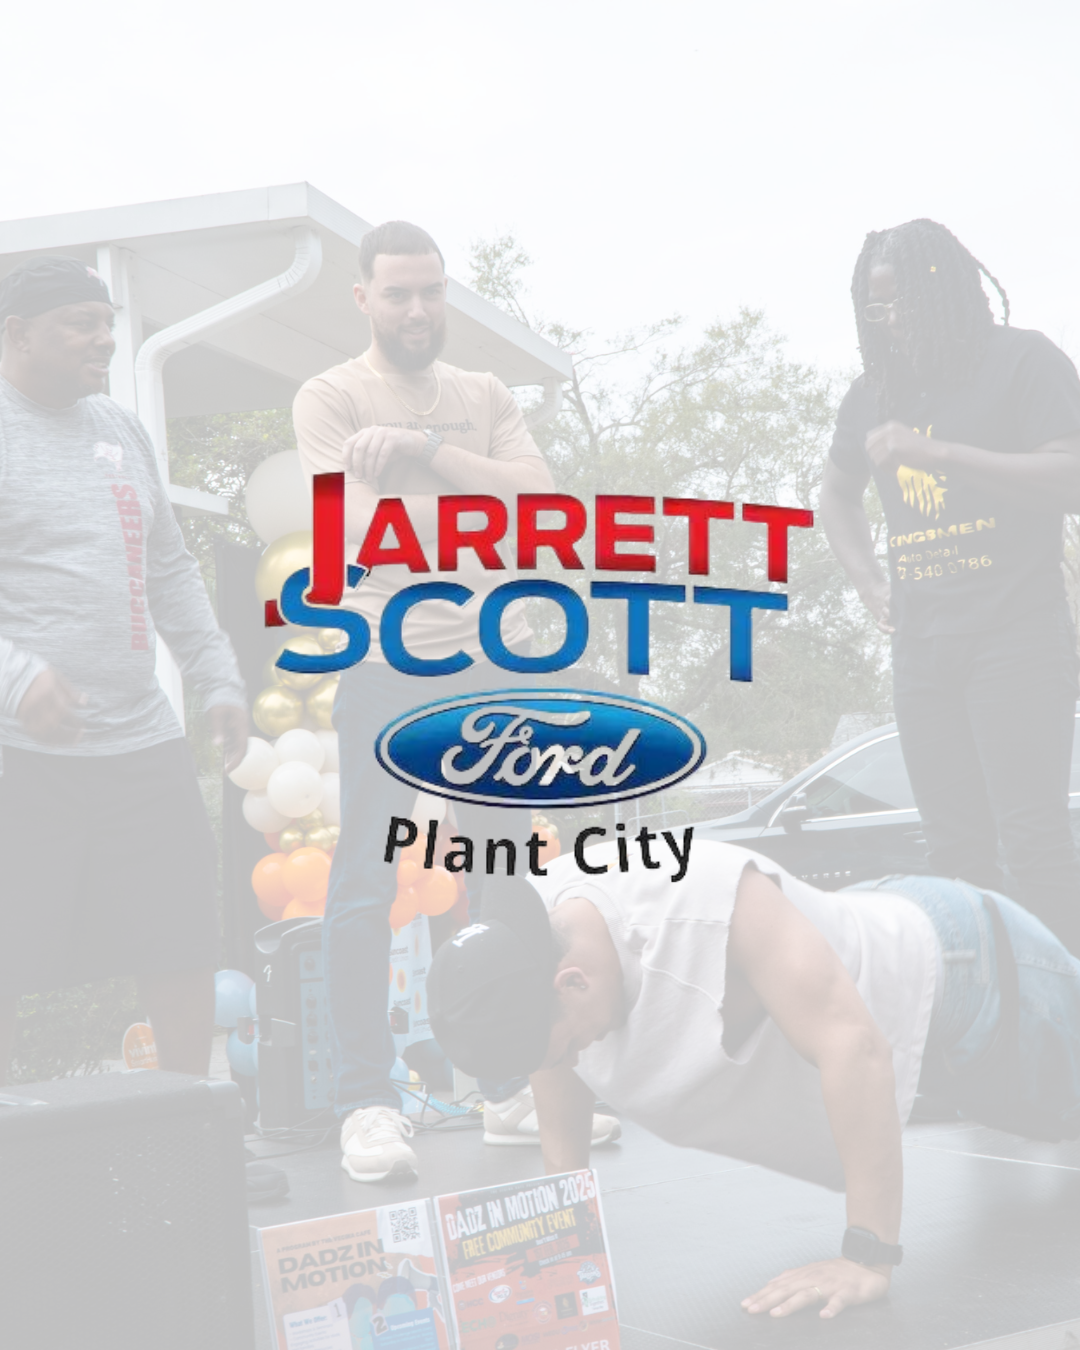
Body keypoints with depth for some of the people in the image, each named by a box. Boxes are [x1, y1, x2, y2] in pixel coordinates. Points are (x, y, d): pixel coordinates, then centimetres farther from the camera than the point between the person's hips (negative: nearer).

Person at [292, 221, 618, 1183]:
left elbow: (540, 496, -2)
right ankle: (368, 1106, 0)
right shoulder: (331, 398, 3)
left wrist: (423, 451, -13)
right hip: (388, 664, -4)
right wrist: (486, 500, -10)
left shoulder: (485, 397, 15)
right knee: (365, 886, -6)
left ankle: (513, 1091, 18)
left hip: (498, 663, 5)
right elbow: (363, 522, -12)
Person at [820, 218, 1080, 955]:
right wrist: (872, 586, 14)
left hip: (1016, 633, -6)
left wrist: (935, 451, -21)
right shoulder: (875, 391, 14)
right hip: (923, 642, 6)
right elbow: (838, 495, 29)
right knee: (956, 850, 6)